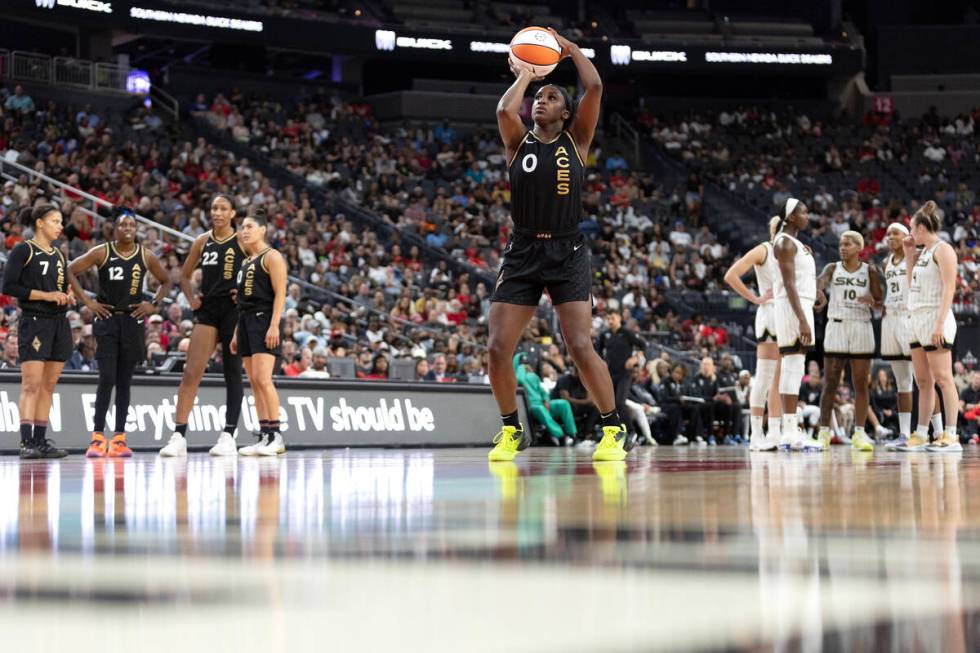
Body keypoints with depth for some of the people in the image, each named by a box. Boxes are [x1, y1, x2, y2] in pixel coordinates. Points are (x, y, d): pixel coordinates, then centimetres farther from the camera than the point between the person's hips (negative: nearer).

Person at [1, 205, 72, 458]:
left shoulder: (59, 255, 17)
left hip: (59, 323, 7)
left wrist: (67, 297, 3)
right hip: (34, 322, -7)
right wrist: (45, 295, -15)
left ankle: (41, 440, 11)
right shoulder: (23, 250, -4)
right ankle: (26, 442, -14)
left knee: (48, 386, 7)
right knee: (31, 384, -12)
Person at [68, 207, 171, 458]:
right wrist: (87, 301, -5)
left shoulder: (146, 256, 4)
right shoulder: (102, 253, -3)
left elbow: (166, 281, 17)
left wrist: (154, 305, 3)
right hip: (107, 319, -2)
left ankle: (119, 438, 8)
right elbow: (71, 271, 1)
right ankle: (97, 437, -8)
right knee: (107, 378, -10)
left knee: (125, 381, 5)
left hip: (133, 321, 2)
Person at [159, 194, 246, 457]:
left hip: (234, 311, -4)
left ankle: (228, 436, 6)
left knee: (232, 374, 2)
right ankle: (179, 437, -6)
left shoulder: (241, 242, -1)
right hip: (208, 311, 4)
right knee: (191, 372, -5)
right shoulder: (202, 242, 10)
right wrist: (191, 298, 7)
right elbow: (185, 275, 21)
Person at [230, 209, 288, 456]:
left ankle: (275, 435, -14)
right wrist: (237, 333, 19)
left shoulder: (272, 257, -4)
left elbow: (280, 294, -12)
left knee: (262, 379, -16)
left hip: (264, 320, -9)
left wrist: (274, 326, -21)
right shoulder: (246, 261, 20)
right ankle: (263, 436, 5)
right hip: (246, 322, 9)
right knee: (254, 382, 5)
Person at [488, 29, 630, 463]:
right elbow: (504, 110, -13)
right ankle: (511, 431, 14)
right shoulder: (519, 142, 8)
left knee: (581, 348, -13)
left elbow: (595, 88, -6)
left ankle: (614, 431, 0)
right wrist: (524, 76, 3)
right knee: (498, 348, -5)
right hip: (523, 253, 2)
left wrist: (570, 48, 6)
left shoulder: (576, 139, 6)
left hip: (567, 253, -2)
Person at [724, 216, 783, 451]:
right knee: (765, 376, -10)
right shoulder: (763, 250, -3)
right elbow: (731, 276, -13)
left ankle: (774, 432, 12)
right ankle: (756, 434, -9)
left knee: (780, 378, 8)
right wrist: (755, 298, -11)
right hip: (770, 314, -8)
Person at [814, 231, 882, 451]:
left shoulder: (870, 271, 6)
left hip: (862, 327, 0)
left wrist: (872, 300, -15)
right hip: (836, 325, 0)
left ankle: (859, 433, 1)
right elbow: (818, 284, -13)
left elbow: (880, 302, 7)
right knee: (830, 383, -2)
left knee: (861, 384, -1)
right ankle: (824, 432, 2)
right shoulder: (832, 268, 7)